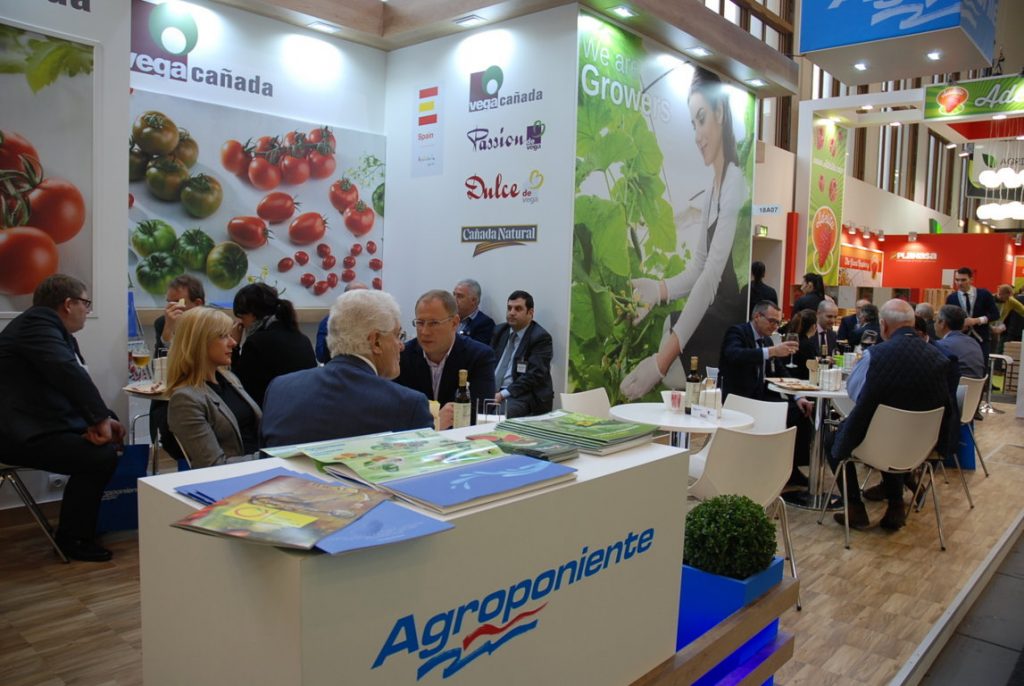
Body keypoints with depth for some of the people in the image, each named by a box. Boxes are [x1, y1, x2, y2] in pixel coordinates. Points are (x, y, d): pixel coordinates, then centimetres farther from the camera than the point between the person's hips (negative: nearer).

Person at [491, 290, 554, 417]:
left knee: (507, 410, -36)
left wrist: (503, 394, -21)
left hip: (524, 396, -5)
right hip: (493, 391, 6)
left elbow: (535, 375, -15)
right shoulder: (500, 331, 14)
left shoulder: (540, 337, -6)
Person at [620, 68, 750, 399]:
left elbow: (712, 276, -25)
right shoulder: (710, 194, 14)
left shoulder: (736, 185, -16)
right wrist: (658, 289, -4)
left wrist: (663, 357, -31)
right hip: (713, 318, 8)